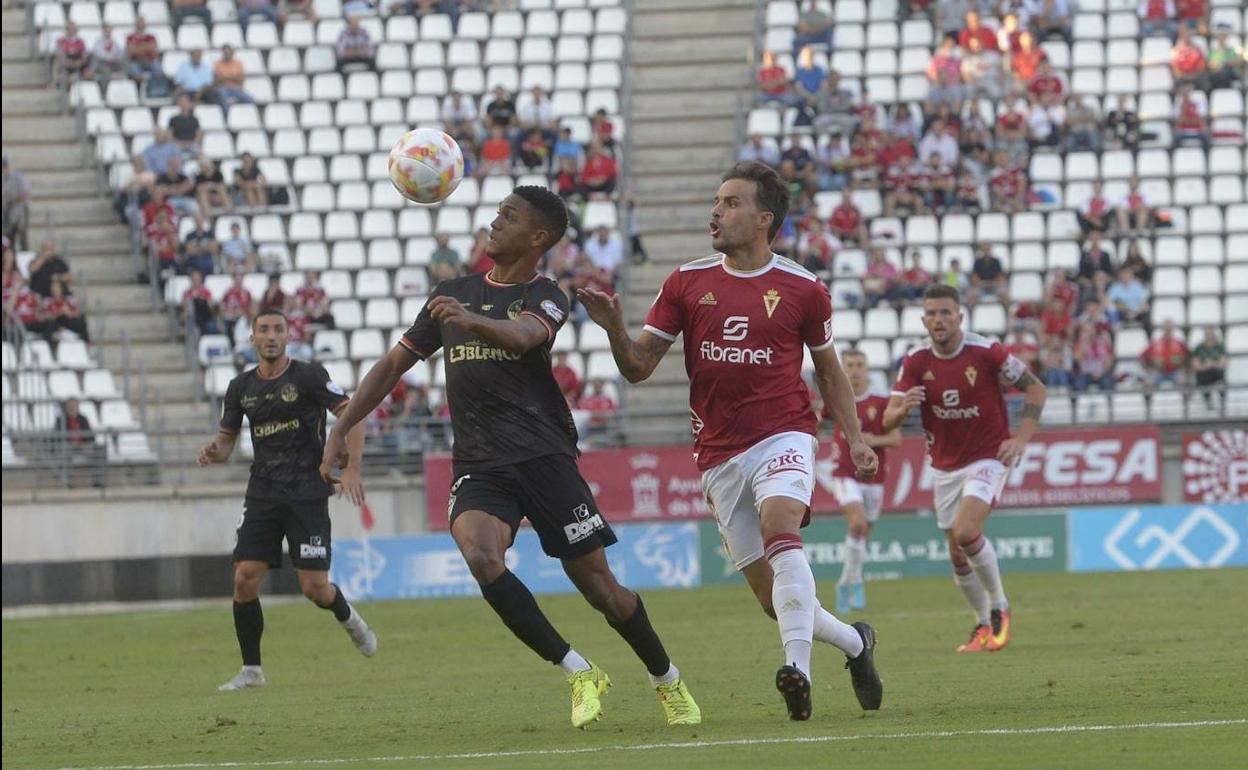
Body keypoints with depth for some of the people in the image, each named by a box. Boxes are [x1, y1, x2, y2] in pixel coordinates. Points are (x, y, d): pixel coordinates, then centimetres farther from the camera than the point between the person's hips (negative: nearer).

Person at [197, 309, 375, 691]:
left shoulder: (309, 376, -6)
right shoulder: (241, 387, 8)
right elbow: (227, 438, 18)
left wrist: (352, 469, -19)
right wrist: (213, 451, -7)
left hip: (307, 494, -4)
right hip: (263, 495, 4)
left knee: (315, 588, -7)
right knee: (244, 579, -9)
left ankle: (348, 618, 29)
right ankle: (251, 670, 3)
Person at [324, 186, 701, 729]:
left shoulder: (544, 297, 2)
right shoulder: (454, 294, 17)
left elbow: (521, 336, -23)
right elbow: (394, 364, 23)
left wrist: (472, 321, -44)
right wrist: (341, 429, 14)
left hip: (543, 455, -3)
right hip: (478, 468, 3)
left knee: (598, 585, -3)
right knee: (481, 558, -27)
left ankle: (669, 683, 22)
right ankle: (579, 675, -17)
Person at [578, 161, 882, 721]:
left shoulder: (802, 289, 1)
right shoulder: (687, 282, 4)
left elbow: (828, 368, 15)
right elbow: (638, 366, 4)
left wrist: (855, 440, 6)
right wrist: (615, 329, -17)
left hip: (783, 435, -3)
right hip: (719, 454, 3)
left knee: (779, 524, -34)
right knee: (775, 599, 3)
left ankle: (798, 669, -43)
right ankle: (855, 643, 31)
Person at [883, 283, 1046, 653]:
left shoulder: (986, 352, -15)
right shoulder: (915, 362, -6)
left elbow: (1035, 389, -4)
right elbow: (888, 419, -10)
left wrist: (1022, 439, -14)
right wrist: (903, 407, -34)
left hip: (987, 457, -5)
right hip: (945, 466, 5)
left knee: (966, 531, -25)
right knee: (959, 554, 8)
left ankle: (999, 608, -5)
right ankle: (983, 624, 28)